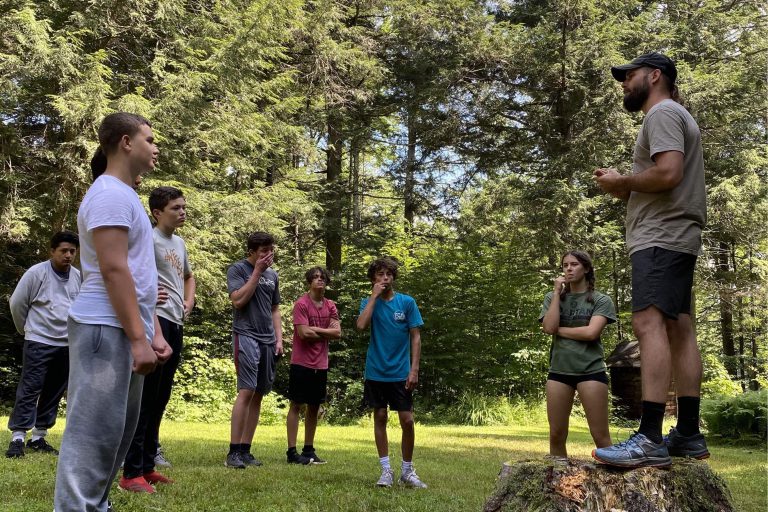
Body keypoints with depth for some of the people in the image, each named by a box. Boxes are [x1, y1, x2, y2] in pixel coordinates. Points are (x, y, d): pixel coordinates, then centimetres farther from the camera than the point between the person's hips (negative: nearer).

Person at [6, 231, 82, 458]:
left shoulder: (79, 277, 4)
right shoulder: (36, 273, -8)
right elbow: (16, 304, 0)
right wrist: (26, 329, 10)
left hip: (68, 345, 5)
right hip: (39, 343, -4)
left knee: (54, 393, 8)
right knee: (29, 390, -6)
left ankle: (38, 437, 18)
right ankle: (17, 438, -2)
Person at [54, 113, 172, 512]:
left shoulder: (125, 195, 21)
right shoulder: (110, 194, -11)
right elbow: (113, 271, -19)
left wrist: (153, 332, 19)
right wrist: (138, 339, -20)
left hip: (123, 332, 10)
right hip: (106, 330, -10)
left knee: (116, 433, 14)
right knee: (93, 434, -7)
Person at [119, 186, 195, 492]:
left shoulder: (179, 243, 18)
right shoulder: (150, 239, -9)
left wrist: (189, 301, 18)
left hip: (176, 324, 9)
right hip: (156, 321, -9)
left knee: (160, 397, 13)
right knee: (146, 395, -7)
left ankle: (147, 465, 22)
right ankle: (132, 472, -2)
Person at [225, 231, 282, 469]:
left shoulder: (272, 275, 17)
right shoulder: (238, 269, 0)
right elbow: (238, 300, -13)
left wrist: (279, 339, 10)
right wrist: (257, 271, -9)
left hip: (268, 340, 6)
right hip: (246, 336, -6)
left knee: (258, 395, 4)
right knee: (246, 391, -15)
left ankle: (245, 450, 8)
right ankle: (233, 452, -13)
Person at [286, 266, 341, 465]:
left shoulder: (330, 306, 9)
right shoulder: (301, 304, -9)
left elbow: (337, 333, -1)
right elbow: (304, 333, -18)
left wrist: (315, 330, -12)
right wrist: (326, 332, -5)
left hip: (320, 364, 6)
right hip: (301, 363, -6)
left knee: (314, 407, 12)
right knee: (296, 406, 0)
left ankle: (309, 450, 21)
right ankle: (292, 451, 5)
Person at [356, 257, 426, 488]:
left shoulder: (407, 302, 0)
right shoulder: (369, 302, 3)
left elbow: (416, 337, -1)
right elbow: (361, 325, -17)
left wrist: (414, 369, -8)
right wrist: (374, 295, -13)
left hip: (401, 373, -1)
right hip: (375, 372, 1)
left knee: (407, 420, -2)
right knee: (380, 418, 6)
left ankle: (407, 470, 14)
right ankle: (386, 470, 15)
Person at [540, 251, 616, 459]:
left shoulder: (601, 300, 3)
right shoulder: (552, 298, 12)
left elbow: (590, 333, -12)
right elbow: (549, 328, -6)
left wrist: (558, 330, -4)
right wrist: (557, 293, -2)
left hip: (591, 371, -3)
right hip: (559, 370, 3)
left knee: (600, 436, -3)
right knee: (556, 435, 5)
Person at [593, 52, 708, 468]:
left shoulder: (663, 113, -6)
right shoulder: (673, 117, 27)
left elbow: (667, 173, -21)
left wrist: (619, 181, -7)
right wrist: (625, 191, 11)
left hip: (661, 237, -11)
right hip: (674, 237, 11)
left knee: (649, 324, -19)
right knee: (678, 328, 7)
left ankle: (650, 439, -25)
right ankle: (689, 434, 9)